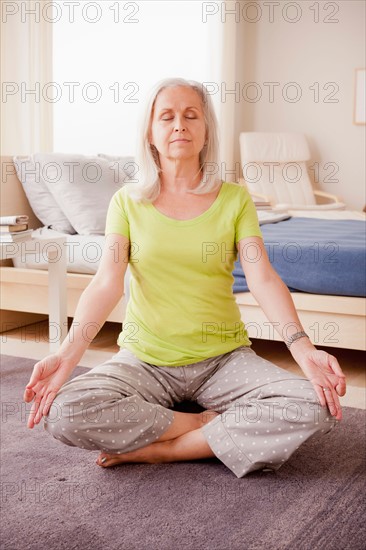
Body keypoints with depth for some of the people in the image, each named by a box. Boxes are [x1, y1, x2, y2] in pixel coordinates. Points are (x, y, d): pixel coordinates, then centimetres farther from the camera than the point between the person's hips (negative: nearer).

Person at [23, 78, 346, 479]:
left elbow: (263, 279, -10)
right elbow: (106, 284, -10)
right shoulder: (128, 201, 1)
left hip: (223, 358, 1)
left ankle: (156, 448, -15)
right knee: (61, 414, -28)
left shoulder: (235, 199, 1)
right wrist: (67, 355, -27)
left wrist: (303, 348, -27)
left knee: (318, 408, -25)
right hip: (144, 359, 0)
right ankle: (206, 424, -10)